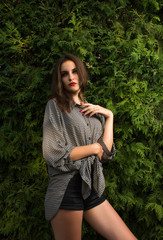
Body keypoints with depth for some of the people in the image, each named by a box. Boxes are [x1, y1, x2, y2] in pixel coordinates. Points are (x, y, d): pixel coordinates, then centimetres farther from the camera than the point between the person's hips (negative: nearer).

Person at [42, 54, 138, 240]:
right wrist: (94, 147, -4)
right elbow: (53, 154, -13)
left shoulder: (95, 111, 14)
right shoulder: (55, 106, -1)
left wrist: (109, 116, 0)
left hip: (93, 189, 5)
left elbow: (106, 153, 2)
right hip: (67, 188, -5)